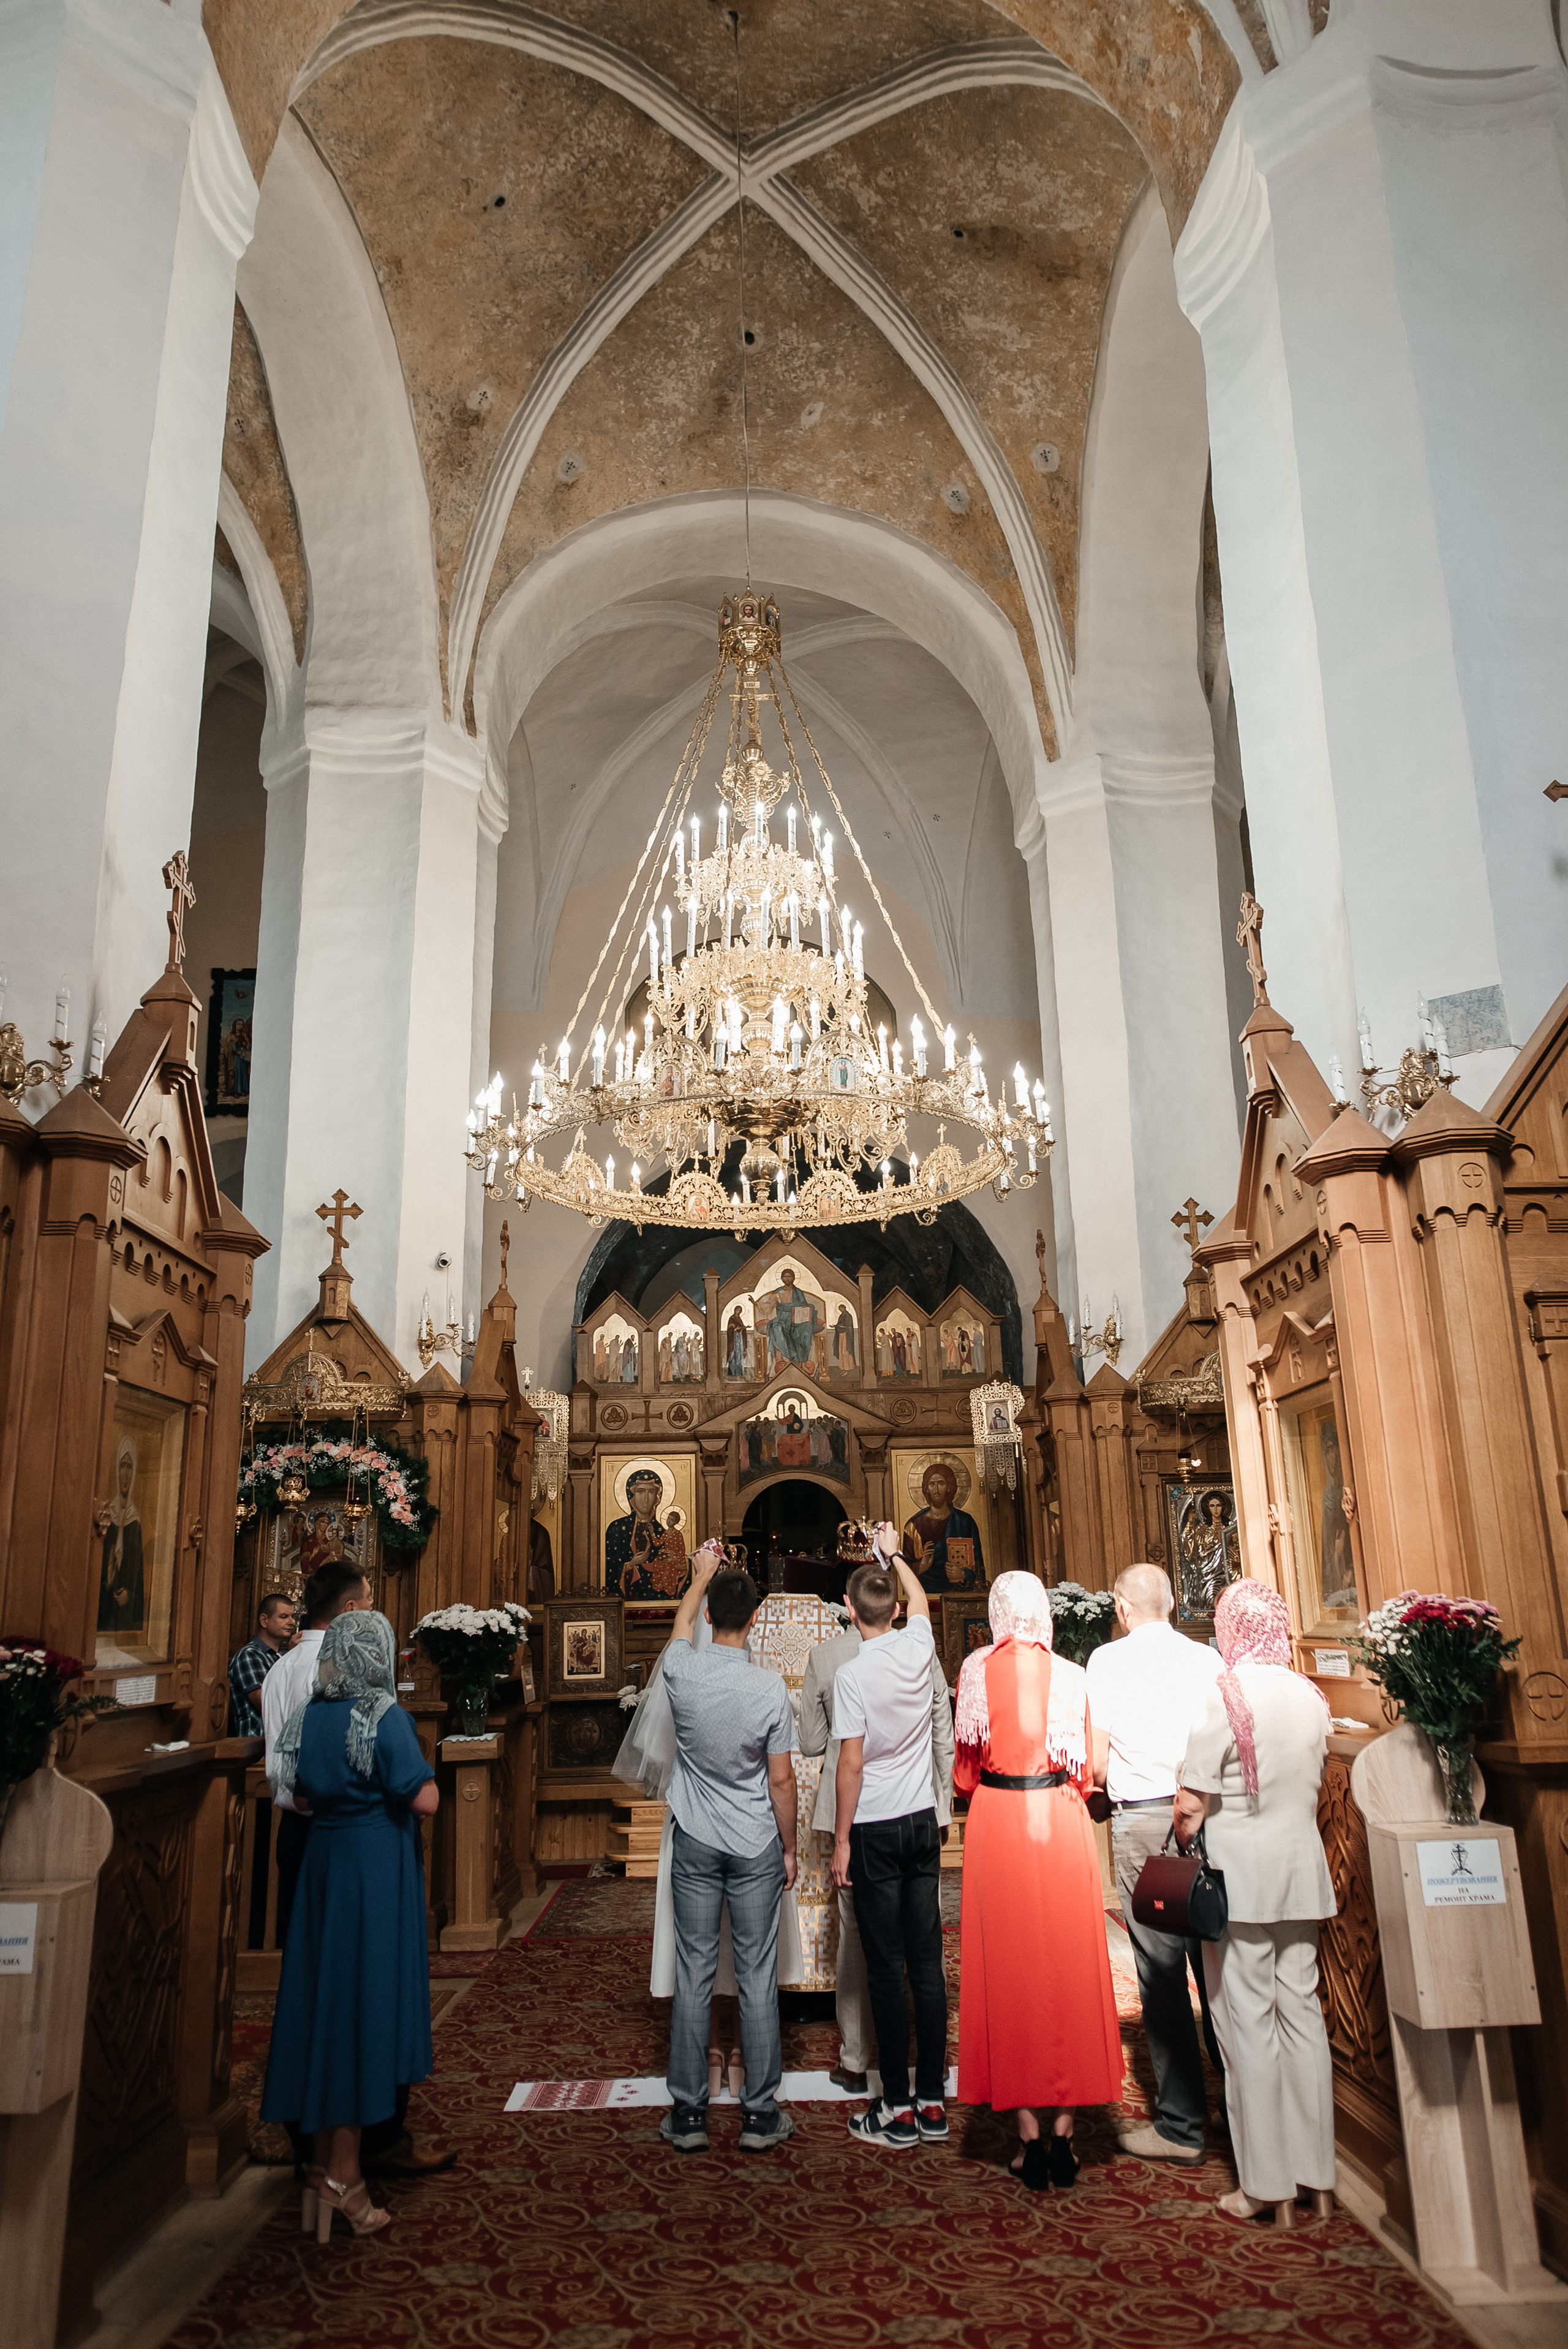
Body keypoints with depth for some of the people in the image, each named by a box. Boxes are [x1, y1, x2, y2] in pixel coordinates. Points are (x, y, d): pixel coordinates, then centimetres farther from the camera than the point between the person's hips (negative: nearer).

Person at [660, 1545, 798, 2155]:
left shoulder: (682, 1674, -11)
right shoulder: (770, 1689, -16)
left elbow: (682, 1623, 13)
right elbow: (782, 1781, -8)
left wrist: (703, 1573, 29)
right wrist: (790, 1848, 6)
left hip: (695, 1847, 2)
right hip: (755, 1850, -2)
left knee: (693, 1976, 8)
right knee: (758, 1978, 7)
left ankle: (688, 2115, 16)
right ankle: (760, 2115, 15)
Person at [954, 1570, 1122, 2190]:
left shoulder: (977, 1670, -2)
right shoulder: (1071, 1676, 0)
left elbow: (964, 1772, 2)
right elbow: (1087, 1772, 5)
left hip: (996, 1819, -1)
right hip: (1062, 1823, 1)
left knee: (1010, 1973, 7)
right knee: (1068, 1968, 10)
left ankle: (1029, 2137, 11)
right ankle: (1063, 2130, 15)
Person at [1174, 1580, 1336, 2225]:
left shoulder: (1225, 1695, -16)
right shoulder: (1311, 1697, 1)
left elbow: (1193, 1802, -14)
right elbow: (1314, 1782, 12)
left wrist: (1184, 1845, 3)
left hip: (1239, 1875, -6)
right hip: (1303, 1869, 6)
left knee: (1248, 2019, 4)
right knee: (1301, 2010, 14)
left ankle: (1268, 2185, 12)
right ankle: (1314, 2170, 22)